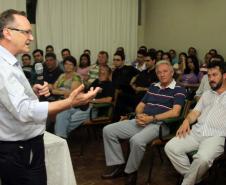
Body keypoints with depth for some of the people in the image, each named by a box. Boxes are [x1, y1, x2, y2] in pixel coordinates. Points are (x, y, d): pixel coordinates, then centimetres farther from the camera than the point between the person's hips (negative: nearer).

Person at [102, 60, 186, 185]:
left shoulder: (178, 90, -2)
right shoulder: (153, 87, 18)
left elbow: (175, 112, -15)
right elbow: (140, 106, 20)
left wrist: (152, 118, -18)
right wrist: (139, 115, -4)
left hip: (160, 124, -7)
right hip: (142, 122, 7)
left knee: (137, 140, -37)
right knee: (108, 130, -5)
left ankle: (131, 171, -11)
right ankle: (117, 165, -2)